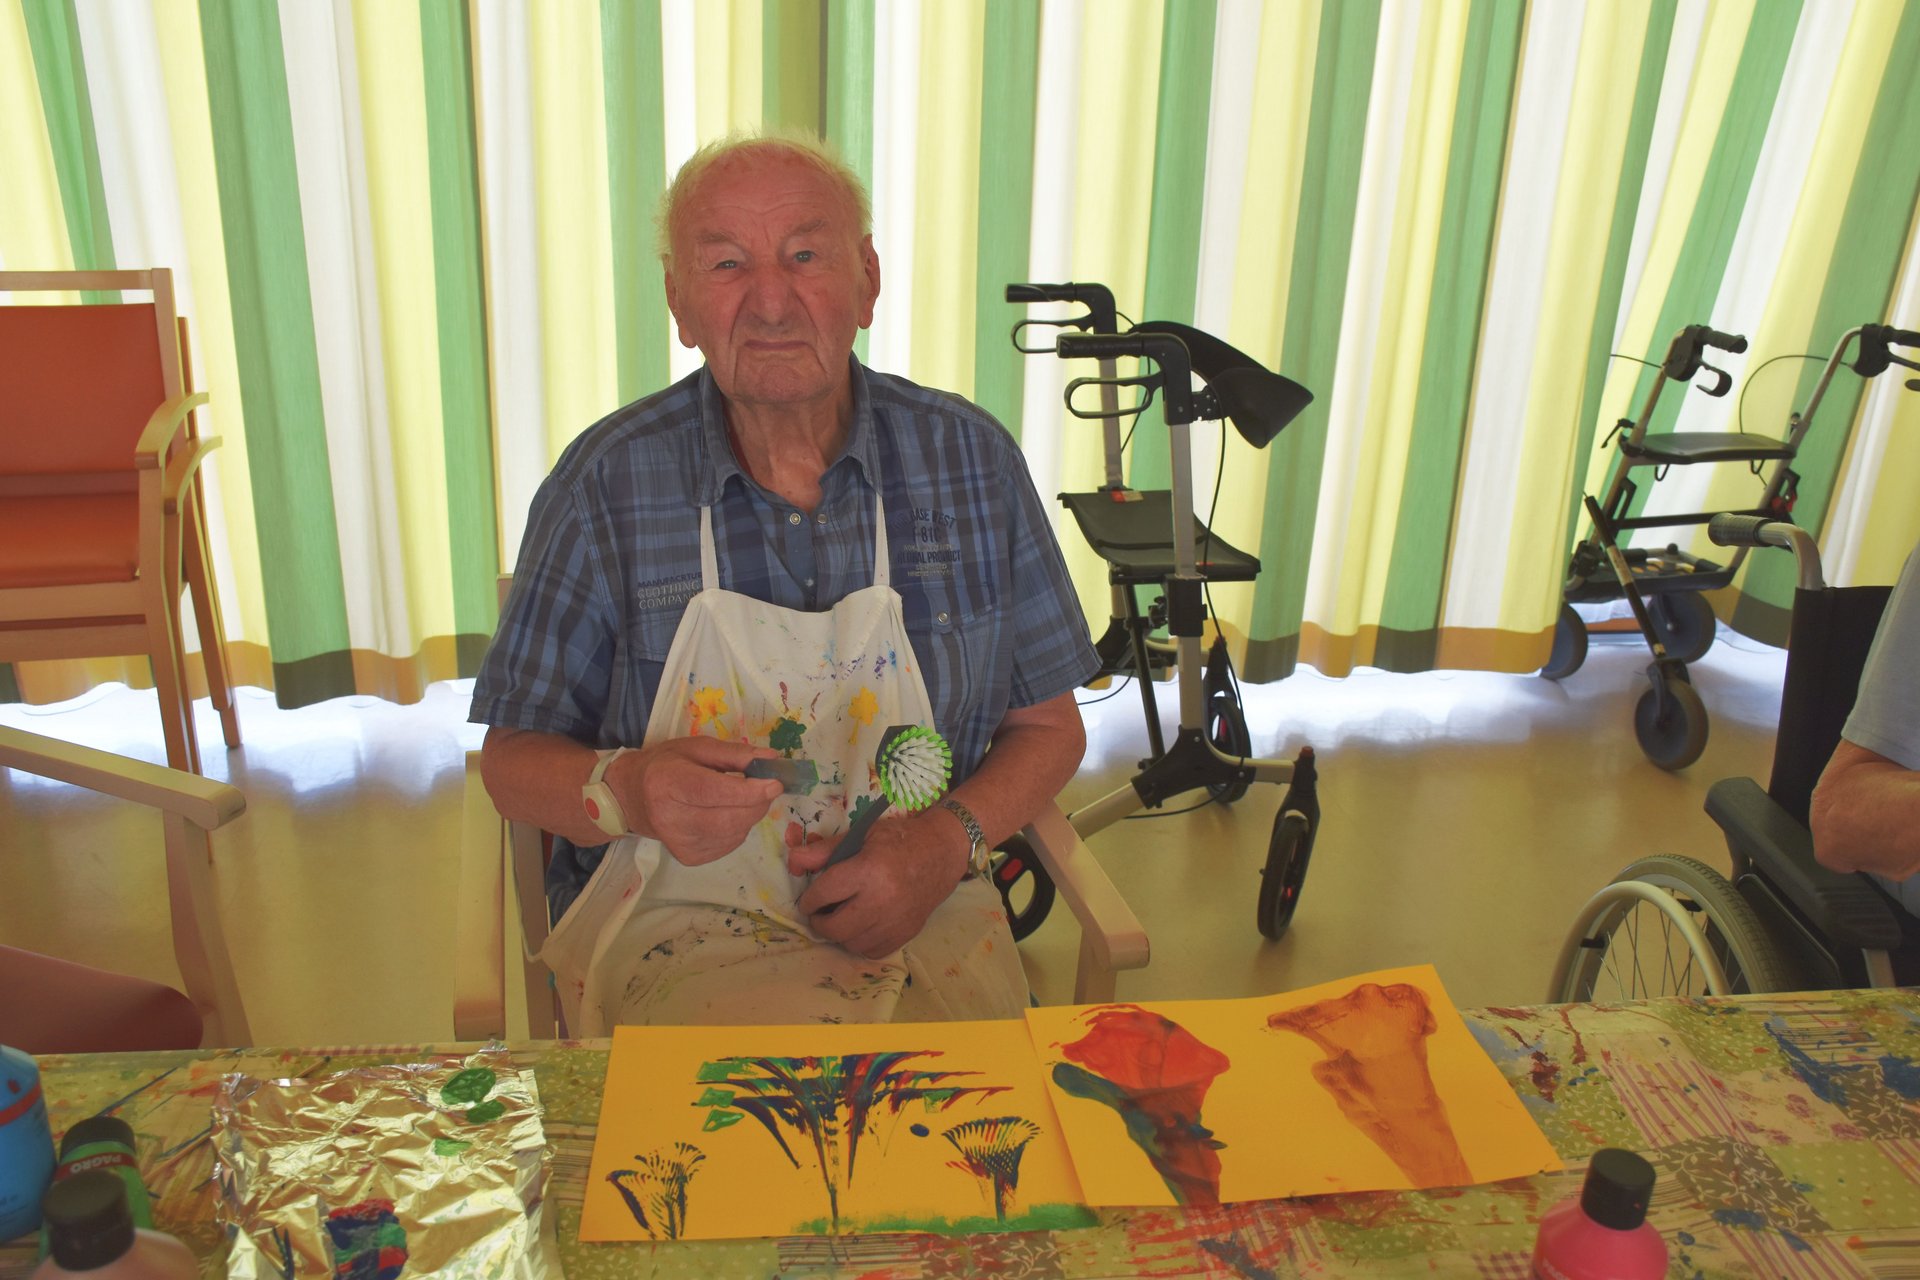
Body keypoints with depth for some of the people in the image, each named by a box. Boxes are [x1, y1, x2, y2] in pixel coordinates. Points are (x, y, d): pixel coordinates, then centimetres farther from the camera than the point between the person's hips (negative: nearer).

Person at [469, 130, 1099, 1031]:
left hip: (920, 916, 2)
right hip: (676, 917, -1)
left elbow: (1048, 726, 8)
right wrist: (628, 791, -19)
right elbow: (513, 760, 4)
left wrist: (950, 841, -11)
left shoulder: (971, 459, 1)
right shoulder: (608, 482, -3)